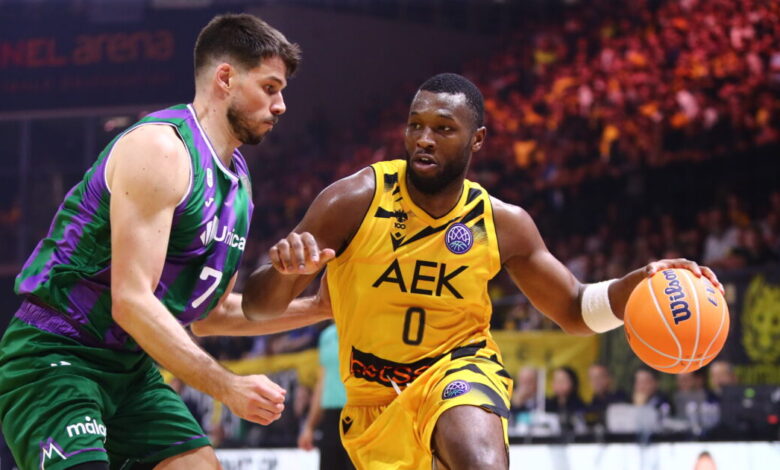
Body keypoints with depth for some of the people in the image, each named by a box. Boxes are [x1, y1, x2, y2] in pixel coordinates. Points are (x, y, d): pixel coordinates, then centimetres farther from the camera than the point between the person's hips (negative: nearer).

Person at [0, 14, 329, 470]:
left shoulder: (236, 180, 11)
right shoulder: (162, 148, -18)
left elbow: (209, 312, 21)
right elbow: (131, 301, -24)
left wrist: (317, 308, 12)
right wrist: (228, 386, -23)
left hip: (131, 366, 9)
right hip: (54, 361, -9)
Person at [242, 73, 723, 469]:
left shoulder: (503, 223, -6)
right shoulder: (356, 200, -14)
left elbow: (574, 309, 7)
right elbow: (261, 303, -12)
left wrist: (640, 282, -14)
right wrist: (286, 269, -37)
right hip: (375, 399, 1)